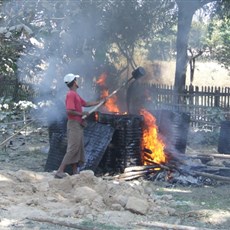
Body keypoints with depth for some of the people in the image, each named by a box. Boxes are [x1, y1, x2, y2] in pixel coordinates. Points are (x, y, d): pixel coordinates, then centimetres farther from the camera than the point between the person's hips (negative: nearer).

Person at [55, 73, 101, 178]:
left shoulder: (75, 95, 18)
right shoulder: (71, 94, -14)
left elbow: (86, 104, 29)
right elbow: (69, 111, -24)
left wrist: (100, 102, 32)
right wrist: (81, 114, -14)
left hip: (78, 125, 10)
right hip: (74, 124, -10)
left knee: (79, 149, 10)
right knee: (72, 149, -13)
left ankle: (75, 172, 12)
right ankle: (60, 172, -16)